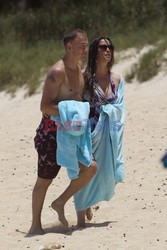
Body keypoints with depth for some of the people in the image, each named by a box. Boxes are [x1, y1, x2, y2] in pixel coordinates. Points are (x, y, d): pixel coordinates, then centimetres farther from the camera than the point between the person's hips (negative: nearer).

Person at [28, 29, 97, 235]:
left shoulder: (79, 69, 10)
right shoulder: (57, 72, -18)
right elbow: (45, 107, -23)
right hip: (51, 132, -8)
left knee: (90, 167, -4)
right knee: (44, 180, 1)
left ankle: (60, 202, 10)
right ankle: (35, 225, 12)